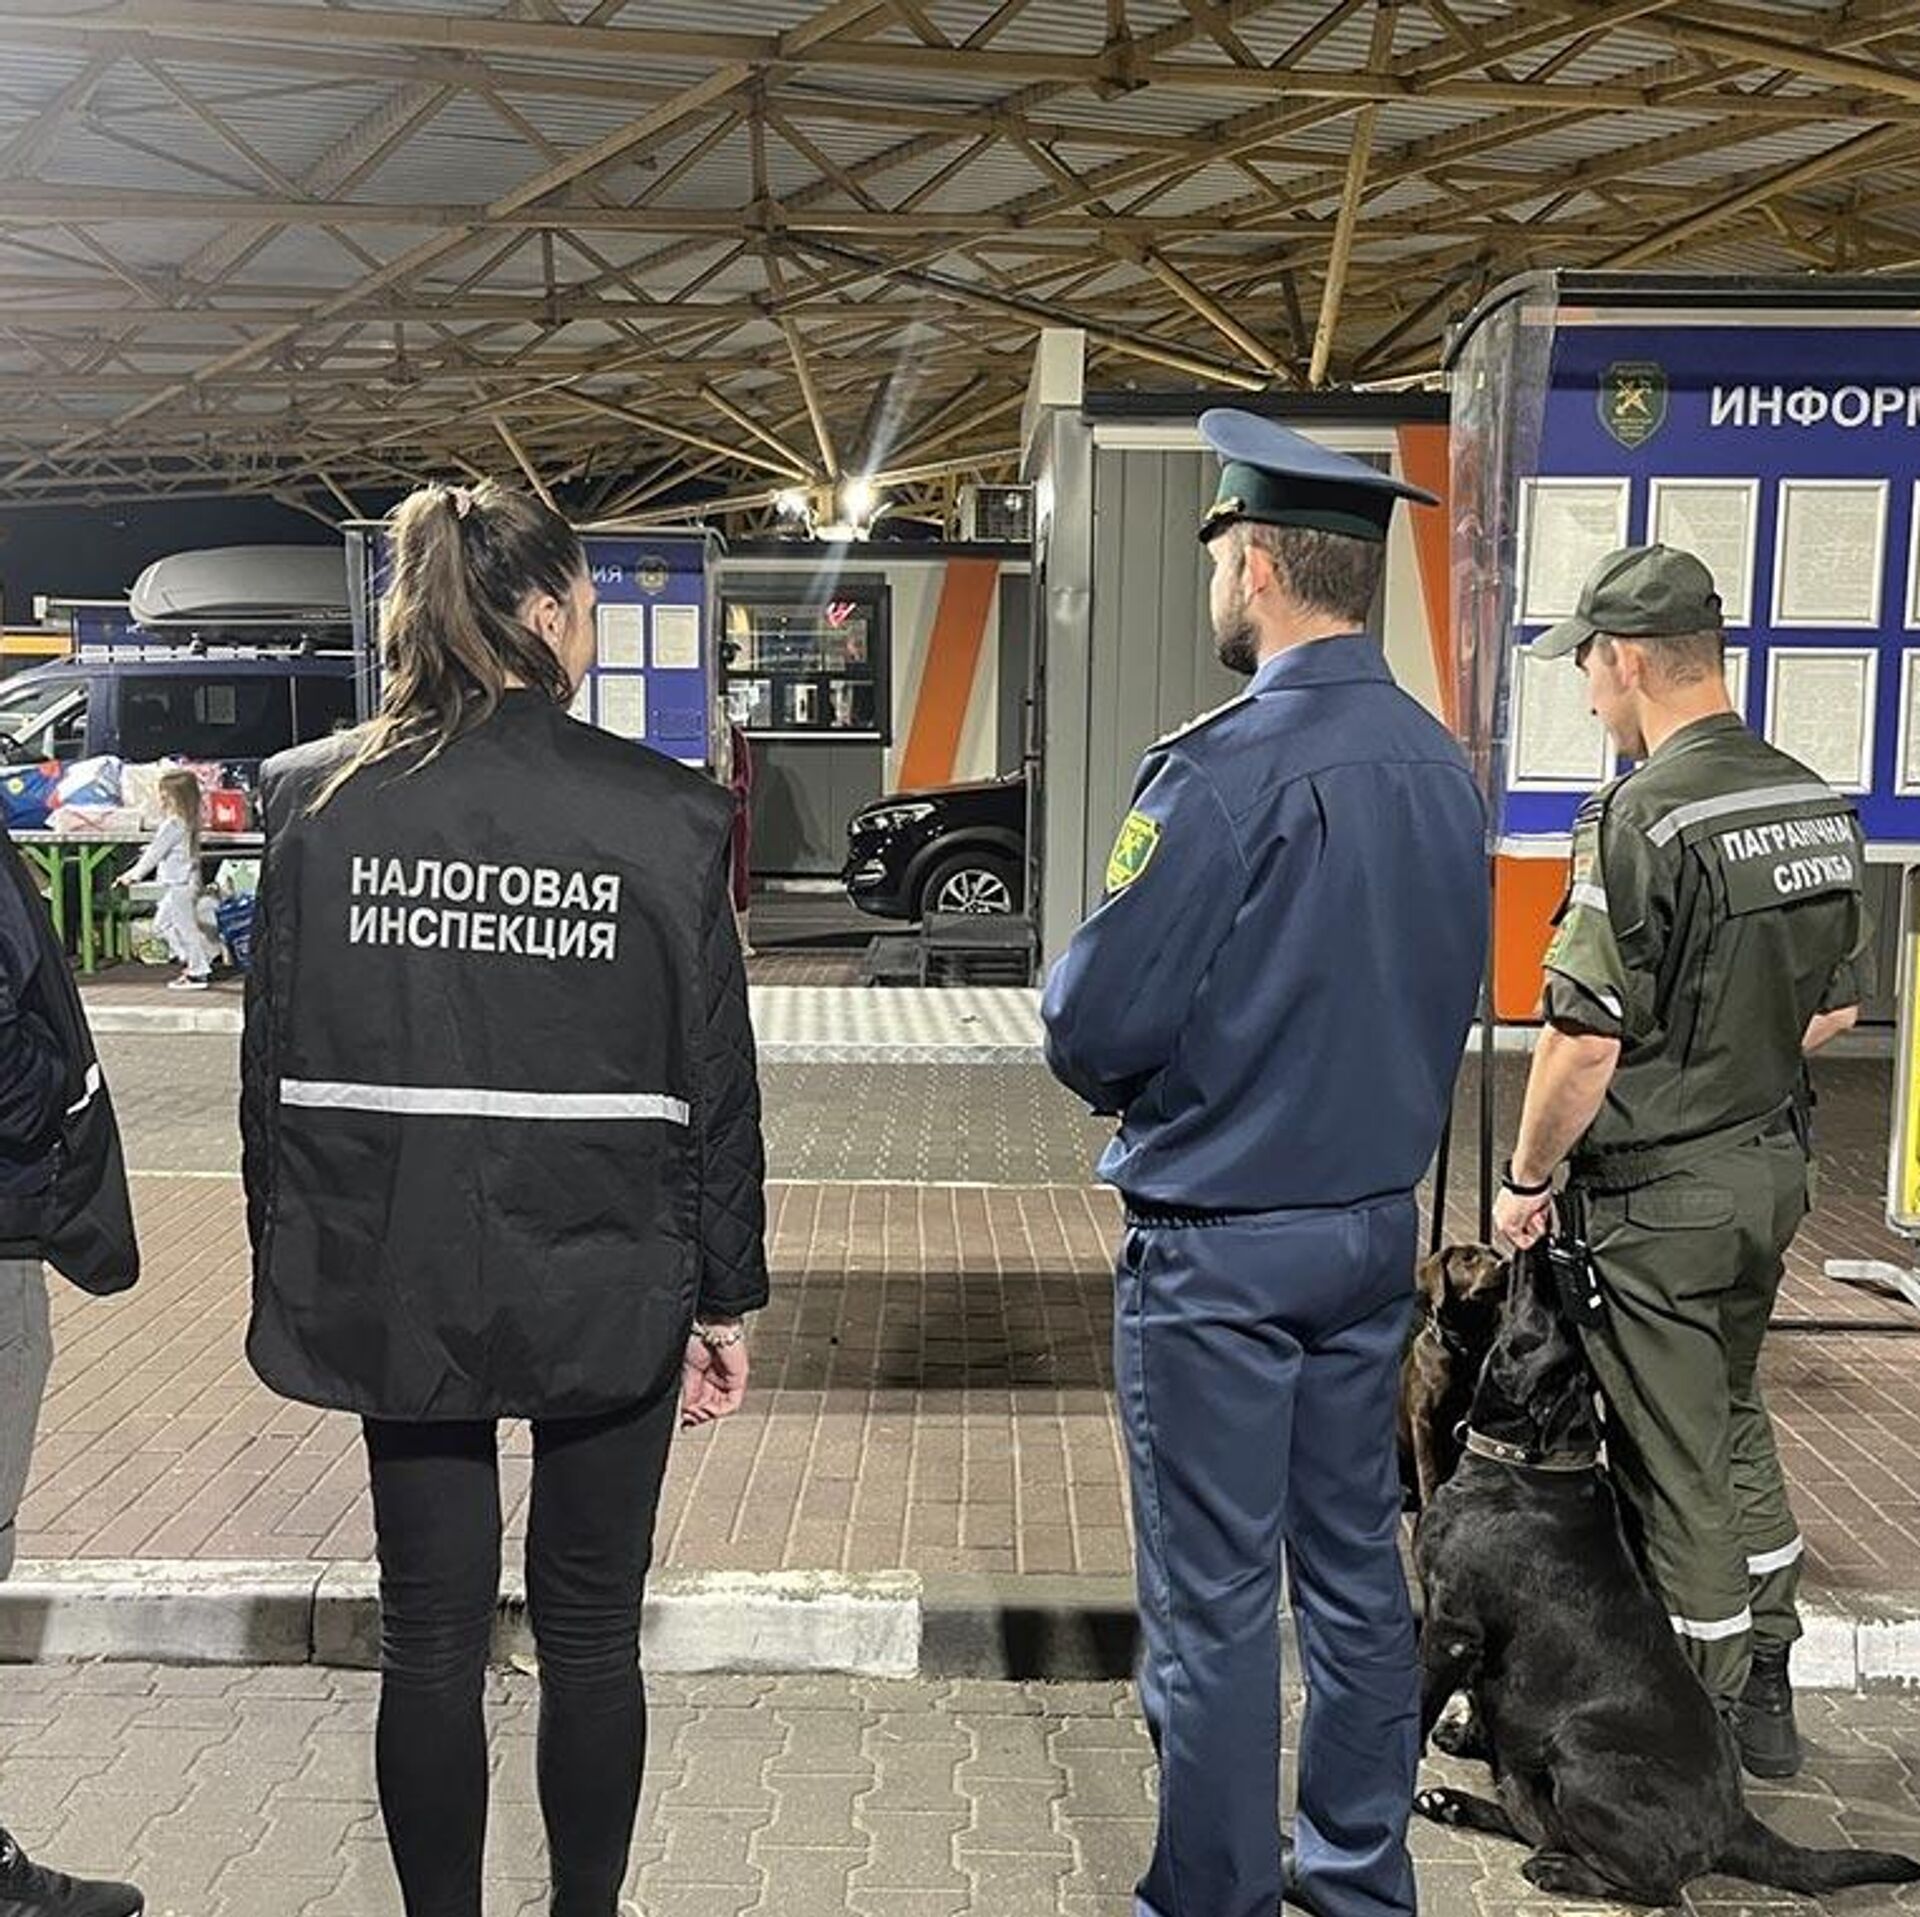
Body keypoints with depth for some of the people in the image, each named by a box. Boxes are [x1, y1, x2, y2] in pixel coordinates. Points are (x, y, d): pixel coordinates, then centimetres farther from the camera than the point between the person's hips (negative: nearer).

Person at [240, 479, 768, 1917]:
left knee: (430, 1639, 16)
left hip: (395, 1292, 2)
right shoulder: (659, 814, -10)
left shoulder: (318, 802, -4)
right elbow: (717, 1086, -6)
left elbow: (274, 1071, 0)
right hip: (604, 1290, -1)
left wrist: (298, 1271, 10)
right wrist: (727, 1299, 3)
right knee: (591, 1634, 16)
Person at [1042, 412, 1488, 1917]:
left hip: (1220, 1249, -8)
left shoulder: (1229, 767, -21)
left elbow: (1096, 1022, -20)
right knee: (1356, 1563, 20)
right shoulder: (1444, 768, 3)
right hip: (1377, 1225, 8)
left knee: (1214, 1604, 6)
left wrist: (1120, 1075, 1)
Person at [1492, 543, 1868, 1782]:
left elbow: (1586, 1037, -21)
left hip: (1660, 1192, -8)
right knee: (1734, 1416, 23)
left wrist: (1529, 1177, -8)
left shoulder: (1642, 818, -21)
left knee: (1677, 1463, 6)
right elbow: (1838, 1005, 12)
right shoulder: (1816, 803, 4)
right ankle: (1765, 1696, 35)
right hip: (1775, 1166, 8)